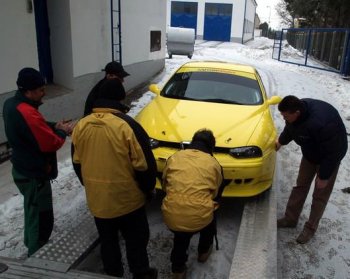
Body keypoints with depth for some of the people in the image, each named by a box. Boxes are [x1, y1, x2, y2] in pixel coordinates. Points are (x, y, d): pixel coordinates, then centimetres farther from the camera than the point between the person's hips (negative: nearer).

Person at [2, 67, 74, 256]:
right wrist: (62, 131, -7)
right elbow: (51, 143, -25)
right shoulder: (27, 113, -30)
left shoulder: (11, 104, 2)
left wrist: (54, 126, 0)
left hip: (23, 169, 11)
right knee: (42, 218, 5)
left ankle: (32, 244, 49)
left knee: (33, 211, 28)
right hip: (34, 175, -11)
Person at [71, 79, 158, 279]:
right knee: (136, 240, 17)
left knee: (107, 241, 23)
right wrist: (148, 189, 1)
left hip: (97, 199, 5)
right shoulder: (127, 125, -20)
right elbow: (144, 165, -16)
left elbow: (77, 163, 7)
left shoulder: (81, 126, -4)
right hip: (127, 199, -4)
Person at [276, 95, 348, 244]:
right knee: (300, 185, 14)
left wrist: (324, 176, -23)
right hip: (310, 152, 7)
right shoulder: (297, 110, -19)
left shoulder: (321, 123, -43)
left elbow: (331, 153, -32)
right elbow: (290, 129, 6)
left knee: (320, 194, 5)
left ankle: (310, 228, 22)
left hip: (330, 155, -7)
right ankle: (290, 219, 28)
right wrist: (281, 141, 20)